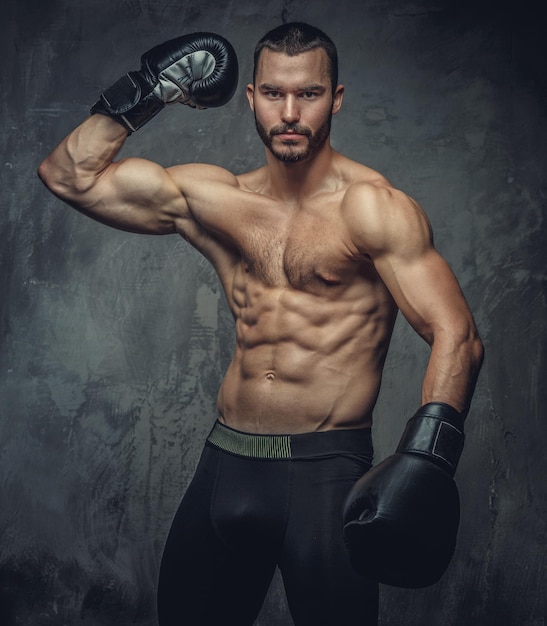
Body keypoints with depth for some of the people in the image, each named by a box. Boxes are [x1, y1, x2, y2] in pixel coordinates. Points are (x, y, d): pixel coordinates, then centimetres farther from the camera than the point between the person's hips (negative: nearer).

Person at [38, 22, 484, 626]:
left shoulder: (369, 206, -8)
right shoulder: (209, 199, 7)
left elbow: (456, 336, -15)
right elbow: (70, 175, 12)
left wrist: (426, 458, -28)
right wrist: (142, 94, 7)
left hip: (326, 472, -4)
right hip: (225, 464, 5)